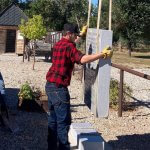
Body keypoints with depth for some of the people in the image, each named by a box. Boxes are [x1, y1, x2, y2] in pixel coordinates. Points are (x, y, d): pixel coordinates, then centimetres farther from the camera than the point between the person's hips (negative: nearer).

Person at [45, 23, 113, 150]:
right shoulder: (68, 46, -16)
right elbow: (83, 59, -29)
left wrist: (81, 34, 44)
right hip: (59, 88, -10)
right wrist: (103, 54, -24)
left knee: (53, 119, 17)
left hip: (50, 85, 10)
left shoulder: (59, 44, 13)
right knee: (64, 121, -4)